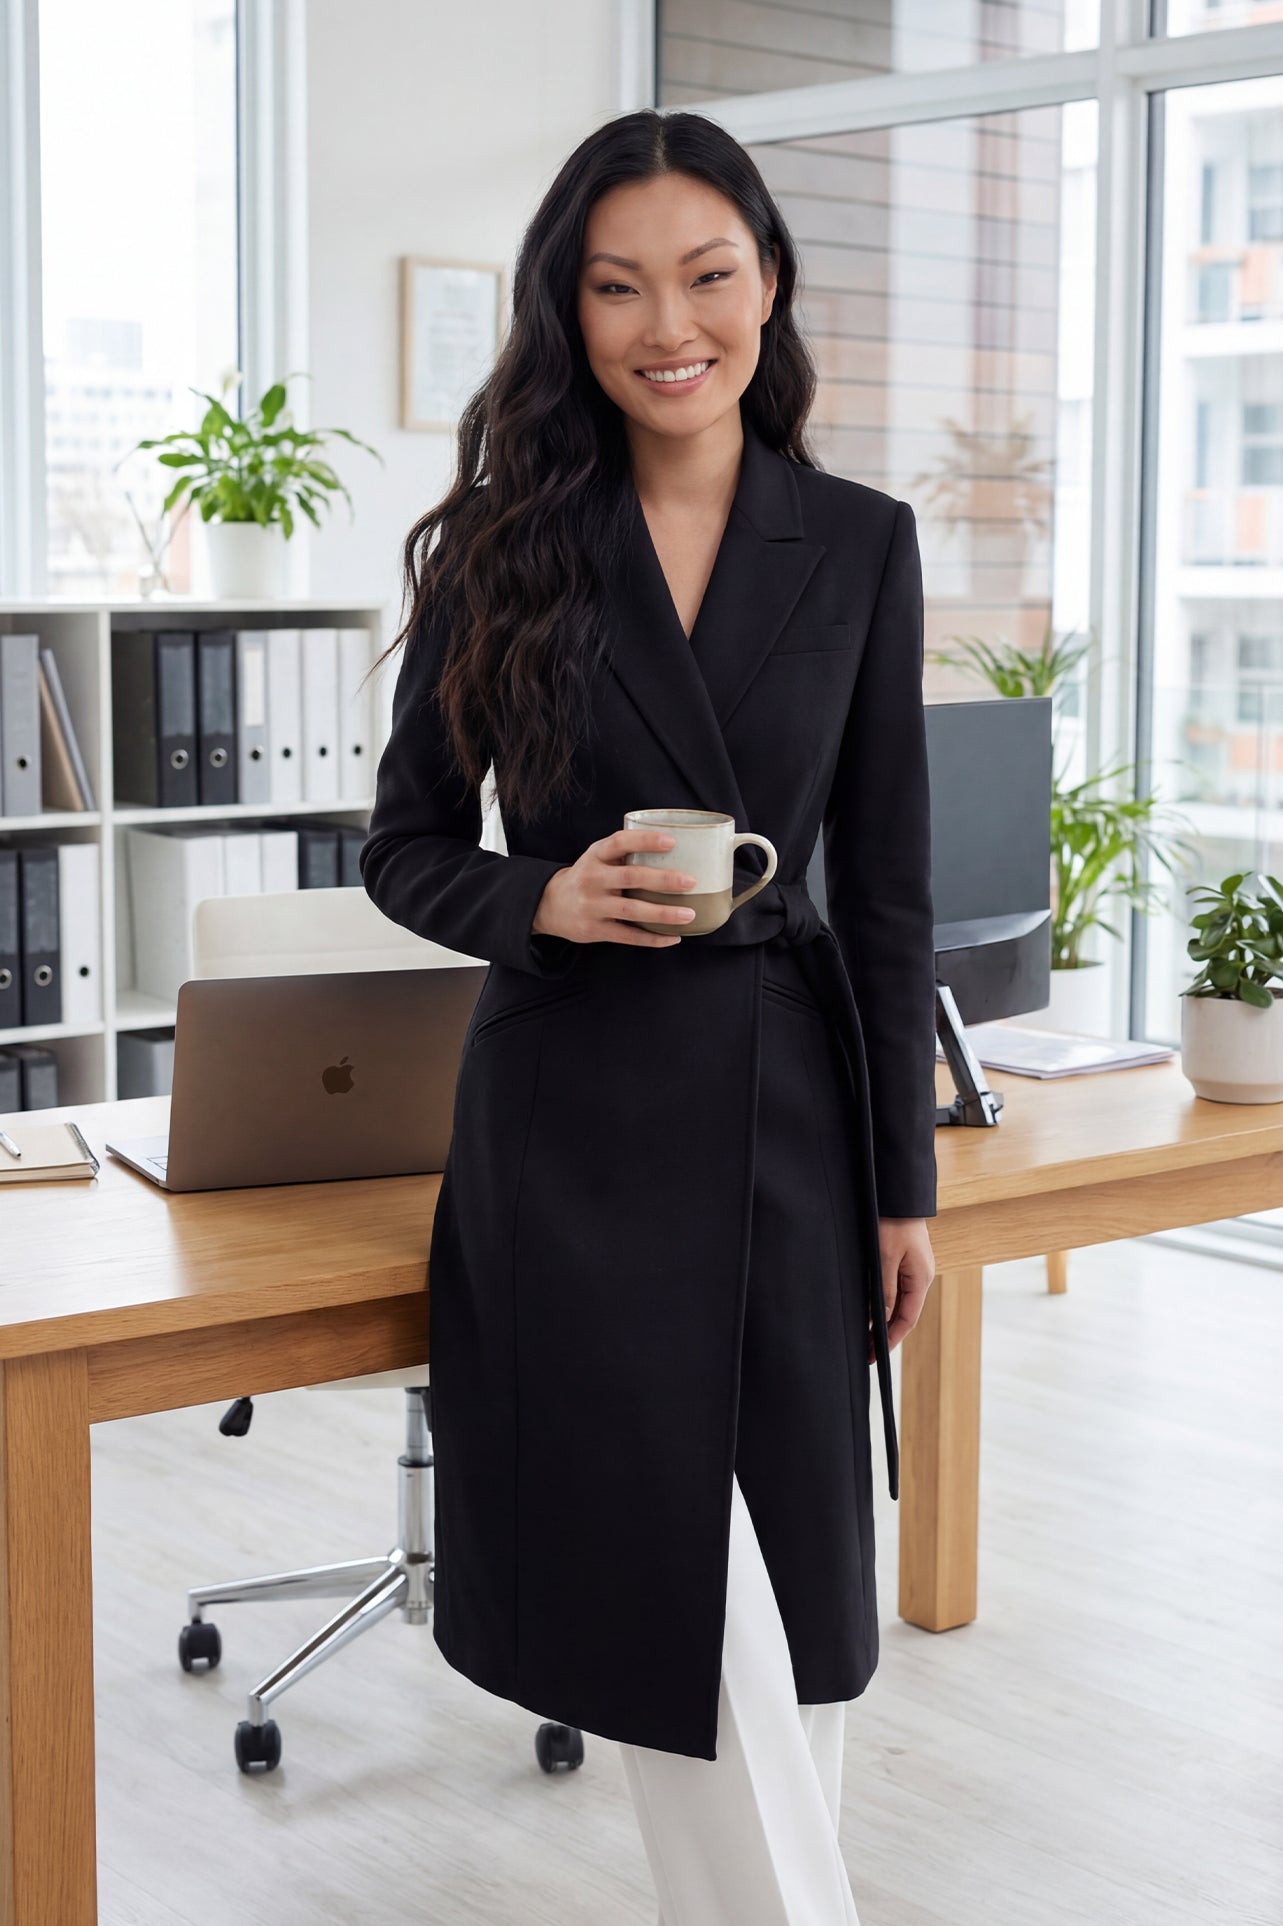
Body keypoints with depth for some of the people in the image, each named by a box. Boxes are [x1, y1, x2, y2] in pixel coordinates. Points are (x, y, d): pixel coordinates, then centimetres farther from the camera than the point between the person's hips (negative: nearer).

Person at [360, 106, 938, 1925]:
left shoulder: (859, 545, 2)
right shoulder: (500, 545, -1)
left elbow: (887, 887, 4)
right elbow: (404, 846, 5)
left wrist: (903, 1184, 3)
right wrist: (546, 901, -17)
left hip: (782, 1098, 2)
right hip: (574, 1109, -1)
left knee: (787, 1573, 7)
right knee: (666, 1579, -2)